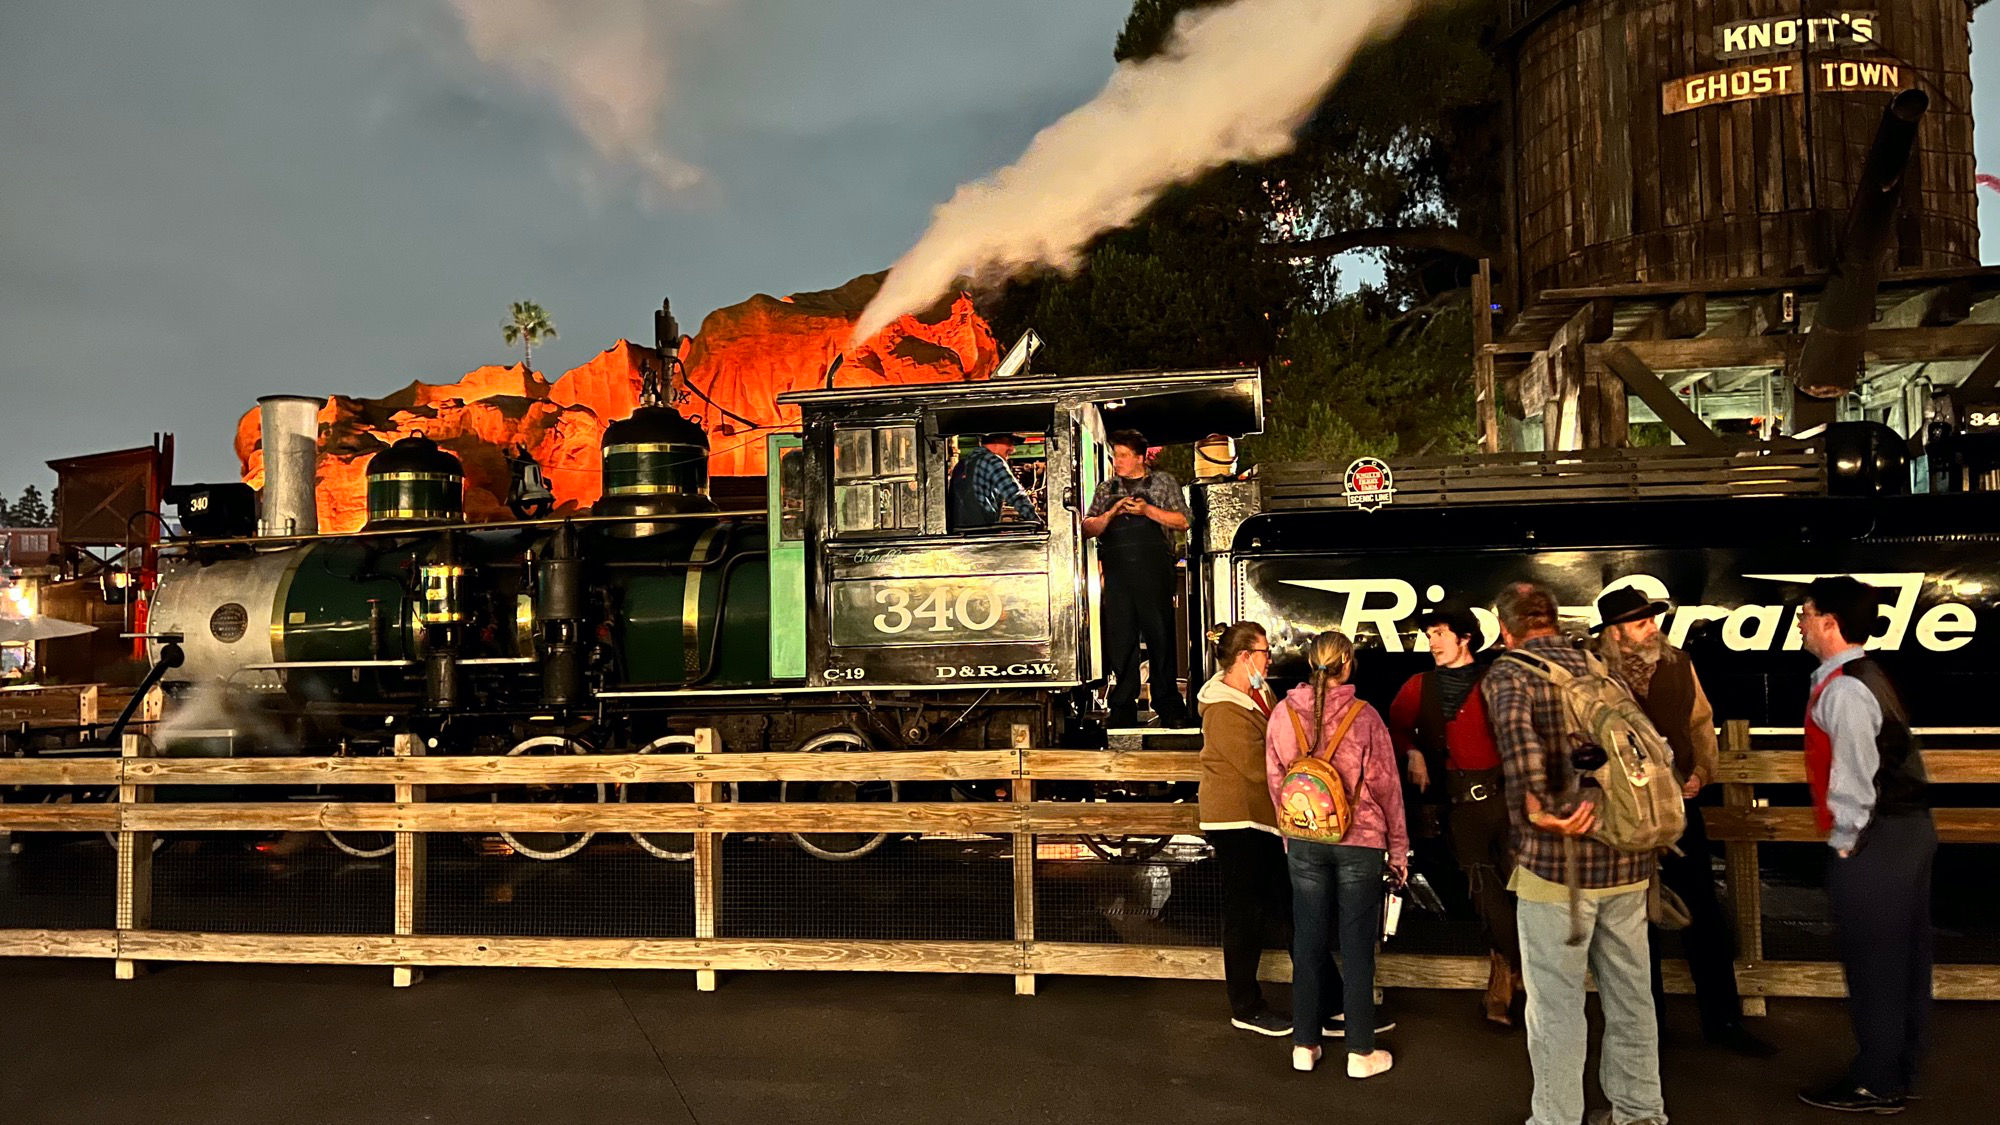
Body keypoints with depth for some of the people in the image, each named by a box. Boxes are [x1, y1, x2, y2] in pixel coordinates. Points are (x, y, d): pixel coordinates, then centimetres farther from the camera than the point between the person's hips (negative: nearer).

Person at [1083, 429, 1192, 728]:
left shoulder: (1163, 483, 10)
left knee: (1161, 635, -2)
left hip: (1153, 571, -3)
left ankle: (1168, 706, 7)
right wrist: (1110, 514, -6)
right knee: (1120, 639, 1)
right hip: (1117, 574, 3)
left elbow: (1182, 522, 2)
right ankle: (1123, 710, 8)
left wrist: (1148, 510, -10)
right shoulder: (1106, 489, 18)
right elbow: (1088, 529, 12)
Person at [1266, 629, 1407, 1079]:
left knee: (1308, 943, 12)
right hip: (1360, 841, -2)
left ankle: (1304, 1045, 20)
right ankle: (1361, 1051, 16)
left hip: (1304, 843, 3)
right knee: (1357, 947, 7)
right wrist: (1398, 848, 6)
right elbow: (1385, 785, -5)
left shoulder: (1283, 714, -4)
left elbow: (1275, 781, 5)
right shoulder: (1364, 717, -12)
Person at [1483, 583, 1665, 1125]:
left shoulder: (1507, 673, -6)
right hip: (1628, 859, 6)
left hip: (1557, 861, -6)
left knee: (1556, 1003, 5)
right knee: (1630, 993, 19)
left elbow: (1516, 726, -28)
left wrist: (1536, 808, -30)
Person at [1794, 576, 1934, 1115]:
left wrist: (1844, 845, -11)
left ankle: (1877, 1086, 12)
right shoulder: (1866, 677, 12)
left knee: (1872, 963, 1)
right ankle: (1897, 1071, 29)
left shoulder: (1842, 689, -19)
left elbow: (1855, 779, -21)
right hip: (1908, 829, 10)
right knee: (1902, 958, 17)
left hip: (1873, 841, -10)